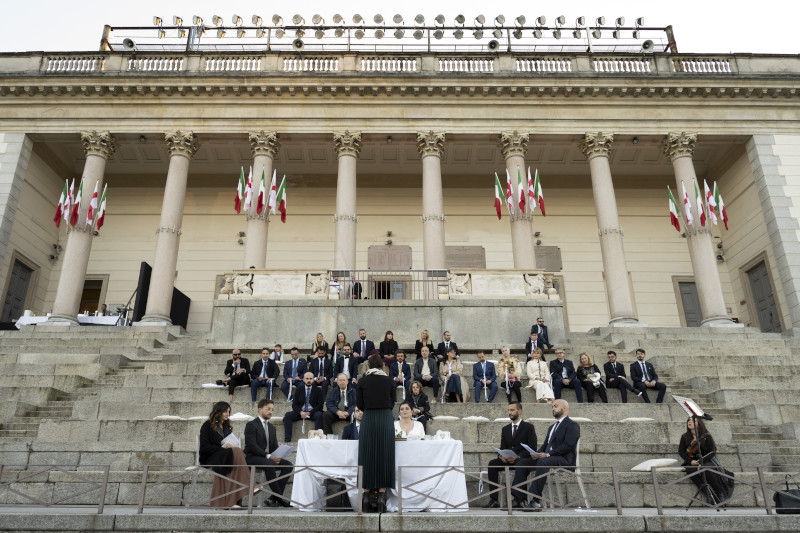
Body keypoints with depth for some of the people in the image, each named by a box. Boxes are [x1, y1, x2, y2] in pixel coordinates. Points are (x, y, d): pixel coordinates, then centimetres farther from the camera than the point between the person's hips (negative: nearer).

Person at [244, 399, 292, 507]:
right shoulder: (251, 425, -5)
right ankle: (279, 498, -27)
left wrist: (276, 457, -9)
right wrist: (268, 456, -24)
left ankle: (273, 499, -16)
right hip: (252, 457, -7)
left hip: (269, 458, 7)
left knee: (288, 465, -16)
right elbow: (251, 445, -16)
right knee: (269, 465, -35)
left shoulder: (272, 427, 19)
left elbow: (275, 446, 15)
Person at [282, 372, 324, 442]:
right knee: (287, 415, -23)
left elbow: (320, 405, -3)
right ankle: (287, 440, -25)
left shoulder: (318, 390, 4)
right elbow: (294, 404, 4)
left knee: (319, 415, -35)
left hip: (313, 413, -2)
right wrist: (300, 412, -17)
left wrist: (310, 413, -18)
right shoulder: (299, 389, 10)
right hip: (300, 412, 2)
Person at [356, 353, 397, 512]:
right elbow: (392, 403, 6)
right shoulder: (389, 381, 1)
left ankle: (370, 493, 11)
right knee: (385, 457, 5)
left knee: (368, 457, 8)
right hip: (386, 420, 0)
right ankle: (382, 494, -1)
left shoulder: (362, 381, 0)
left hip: (368, 420, 0)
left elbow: (359, 404, 1)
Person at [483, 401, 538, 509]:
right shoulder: (505, 429, 20)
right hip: (507, 460, 4)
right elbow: (502, 448, 15)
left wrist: (518, 456, -18)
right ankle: (493, 499, -29)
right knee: (492, 463, -25)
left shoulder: (529, 427, 4)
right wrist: (502, 456, -10)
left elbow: (532, 448, -4)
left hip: (522, 460, -4)